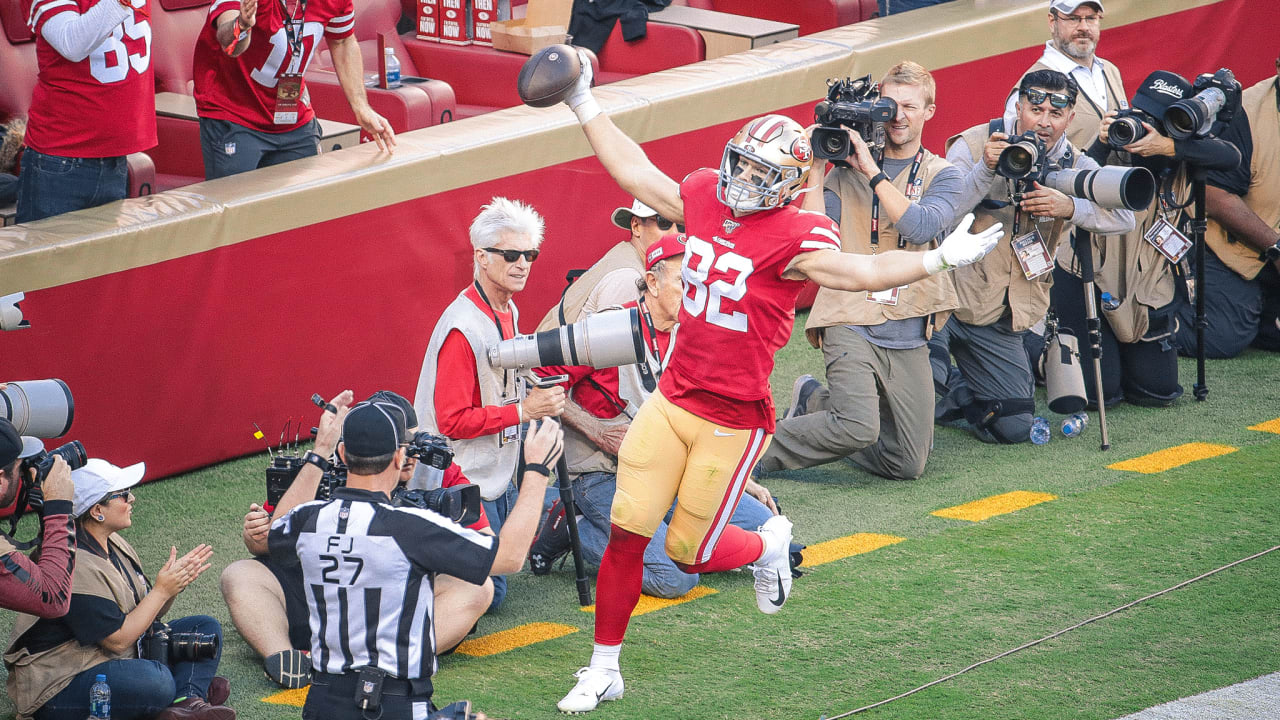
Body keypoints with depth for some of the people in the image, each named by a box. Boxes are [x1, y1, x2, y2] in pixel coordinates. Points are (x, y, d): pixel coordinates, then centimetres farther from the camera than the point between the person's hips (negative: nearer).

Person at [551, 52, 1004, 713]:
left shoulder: (794, 237, -16)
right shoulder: (703, 198, 2)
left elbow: (860, 272, -27)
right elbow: (634, 172, 15)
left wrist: (938, 259, -39)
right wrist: (584, 105, 18)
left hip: (732, 421, -5)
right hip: (672, 400, 5)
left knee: (691, 552, 4)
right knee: (626, 533, 0)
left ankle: (769, 545, 38)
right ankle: (604, 670, 14)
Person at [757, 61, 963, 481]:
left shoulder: (942, 176, 8)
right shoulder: (846, 171, 7)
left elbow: (921, 227, -13)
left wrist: (872, 171, -13)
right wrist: (816, 168, -7)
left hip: (908, 338, 3)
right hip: (852, 324, -3)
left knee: (908, 465, 3)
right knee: (859, 429, -28)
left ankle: (815, 401, 25)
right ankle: (764, 449, -2)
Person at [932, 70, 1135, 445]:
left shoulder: (1074, 165, 3)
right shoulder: (974, 144, -7)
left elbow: (1124, 217, -12)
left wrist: (1070, 208, -30)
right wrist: (986, 169, -32)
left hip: (1000, 321, 4)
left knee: (1013, 426, 2)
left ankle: (954, 397, 30)